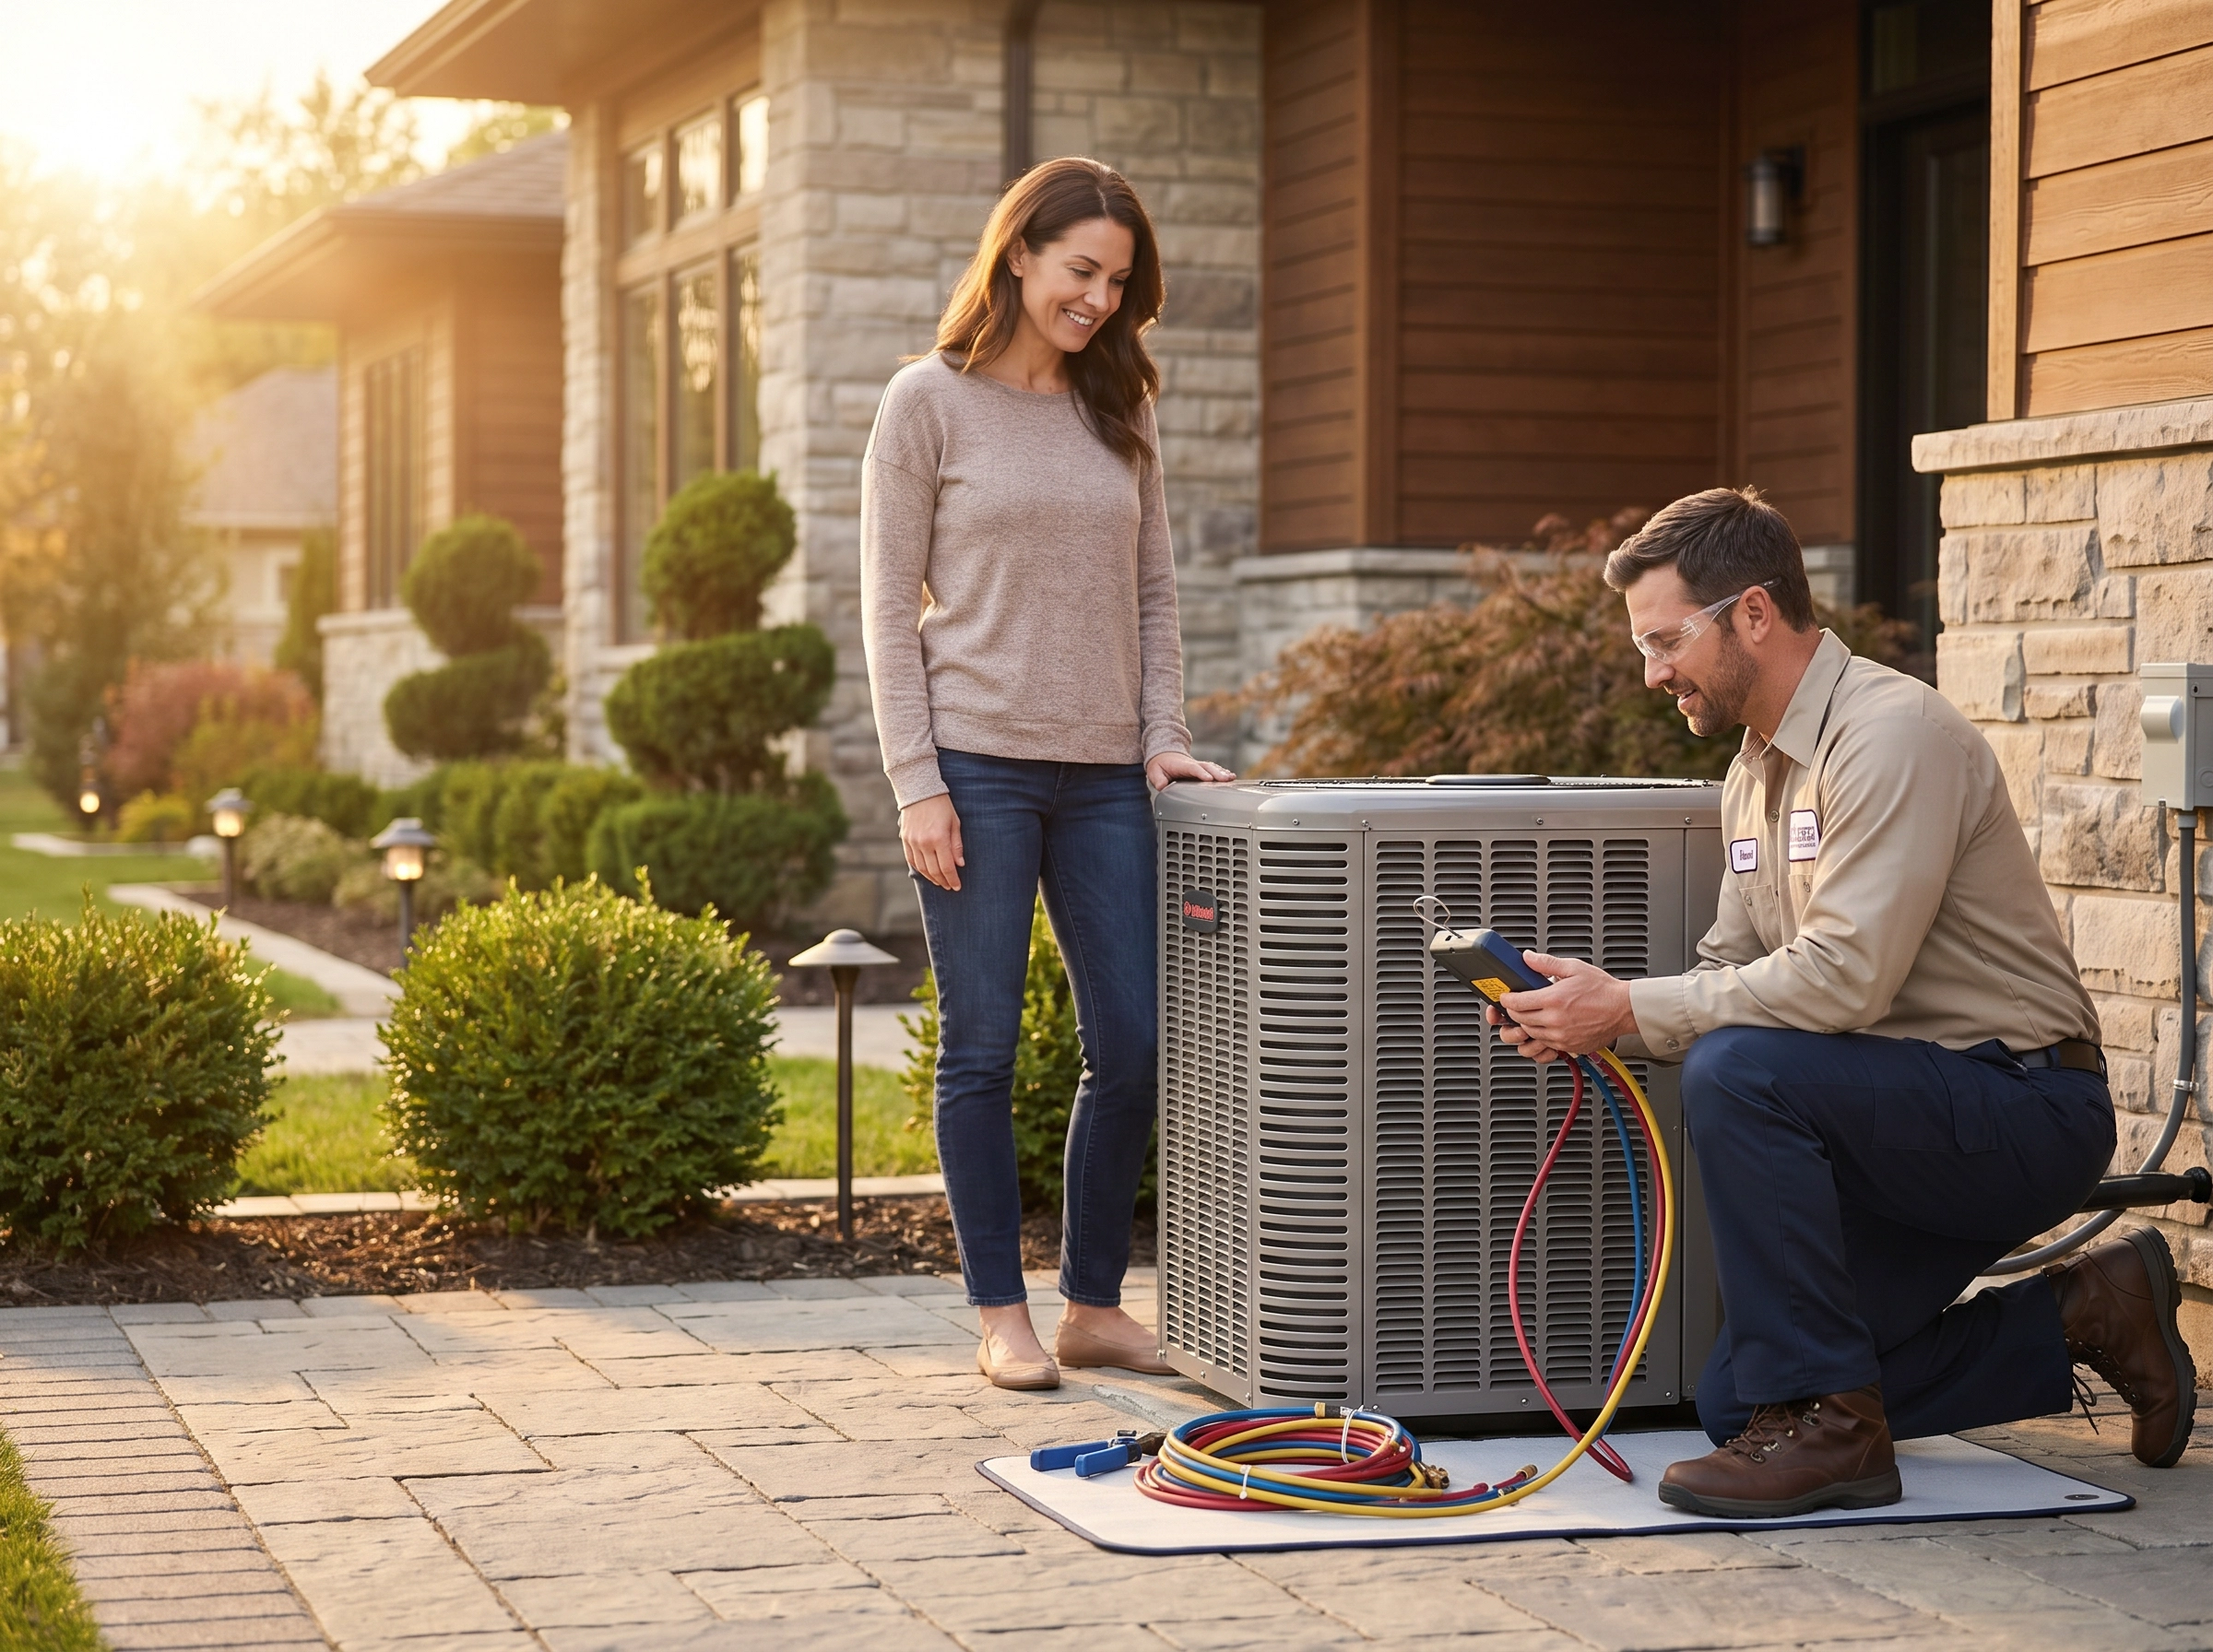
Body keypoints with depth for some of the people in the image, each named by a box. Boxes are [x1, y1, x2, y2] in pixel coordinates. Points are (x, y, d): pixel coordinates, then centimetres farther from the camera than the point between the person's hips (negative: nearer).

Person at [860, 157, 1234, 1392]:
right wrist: (917, 786, -9)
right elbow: (890, 607, -2)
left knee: (1136, 1045, 3)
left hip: (1104, 777, 5)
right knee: (984, 1051, 0)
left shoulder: (1122, 411, 14)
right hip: (977, 767, -4)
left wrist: (1166, 734, 3)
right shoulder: (933, 401, 0)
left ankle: (1095, 1305, 16)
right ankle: (1003, 1315, 10)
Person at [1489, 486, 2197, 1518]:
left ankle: (1831, 1429, -21)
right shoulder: (1757, 770, 11)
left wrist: (1632, 1011, -24)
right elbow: (1732, 971, 11)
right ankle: (2081, 1315, 16)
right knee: (1738, 1401, 6)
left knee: (1738, 1072, -31)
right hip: (1910, 1117, 10)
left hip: (2025, 1107, -10)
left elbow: (1845, 976, -29)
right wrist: (1586, 1017, -7)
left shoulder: (1893, 732, -20)